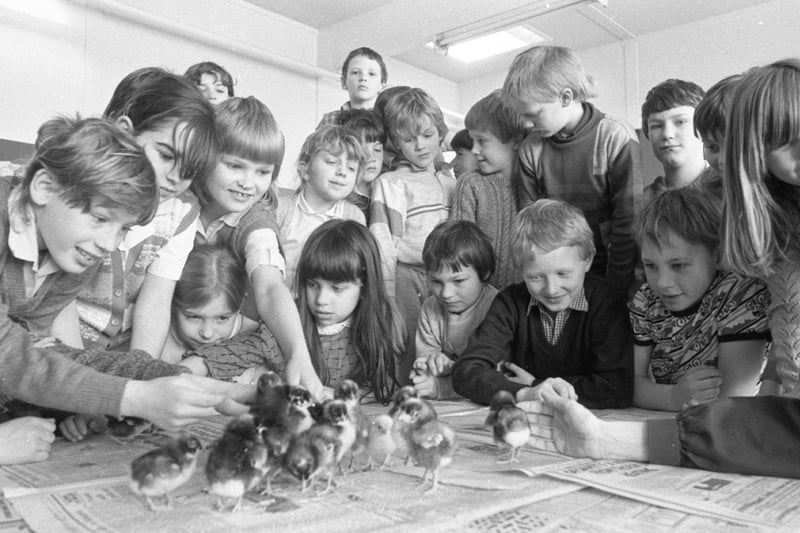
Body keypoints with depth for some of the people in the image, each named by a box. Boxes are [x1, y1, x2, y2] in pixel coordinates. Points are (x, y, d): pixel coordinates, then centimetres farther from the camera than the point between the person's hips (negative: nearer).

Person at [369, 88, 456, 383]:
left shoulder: (451, 184, 18)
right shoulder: (390, 183, 2)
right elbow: (383, 245, -5)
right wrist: (387, 299, -13)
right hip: (407, 279, -4)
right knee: (404, 365, -7)